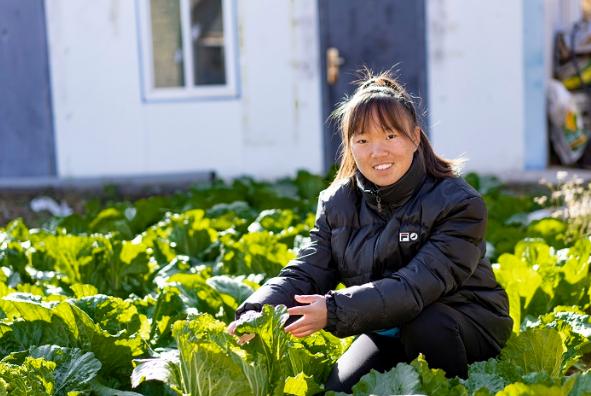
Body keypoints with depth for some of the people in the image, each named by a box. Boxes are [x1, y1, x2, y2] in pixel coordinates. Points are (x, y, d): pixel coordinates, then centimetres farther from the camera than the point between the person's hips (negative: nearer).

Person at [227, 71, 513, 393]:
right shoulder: (336, 204, -4)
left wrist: (335, 310, -41)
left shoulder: (458, 203, -21)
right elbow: (304, 274, -12)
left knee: (424, 323, -33)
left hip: (466, 327, -3)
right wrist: (254, 316, -32)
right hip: (387, 328, 4)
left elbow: (419, 285, -31)